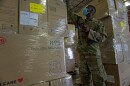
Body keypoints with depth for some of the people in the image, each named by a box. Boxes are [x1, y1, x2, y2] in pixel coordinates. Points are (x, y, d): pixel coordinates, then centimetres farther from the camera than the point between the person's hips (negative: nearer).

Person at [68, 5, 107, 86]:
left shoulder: (98, 23, 5)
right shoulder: (81, 22, 17)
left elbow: (102, 37, -6)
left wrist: (89, 31, -18)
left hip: (93, 53, -4)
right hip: (82, 54, 4)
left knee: (98, 79, 2)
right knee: (85, 78, 10)